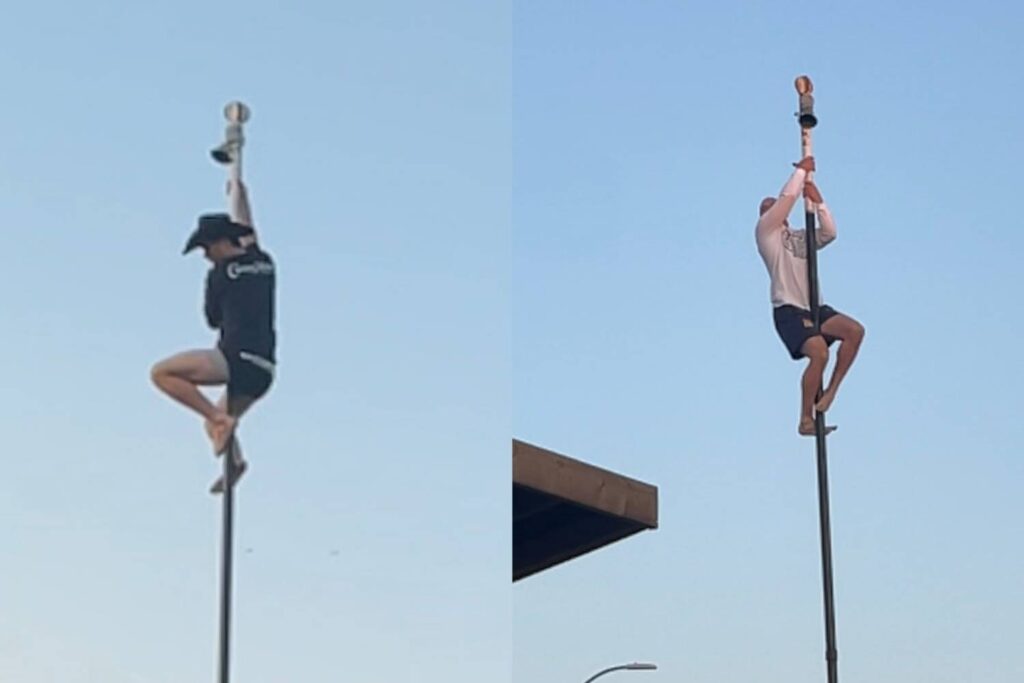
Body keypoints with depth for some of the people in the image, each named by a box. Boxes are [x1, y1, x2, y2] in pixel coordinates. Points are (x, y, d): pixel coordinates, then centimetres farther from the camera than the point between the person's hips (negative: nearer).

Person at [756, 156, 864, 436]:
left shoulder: (801, 237, 23)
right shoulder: (766, 230, 5)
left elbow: (829, 232, 10)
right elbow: (787, 197, -6)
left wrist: (818, 201, 4)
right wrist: (801, 171, 4)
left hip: (814, 308, 7)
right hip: (788, 310, -7)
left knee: (854, 330, -15)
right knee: (819, 353, -25)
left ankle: (831, 390, -7)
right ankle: (806, 420, -16)